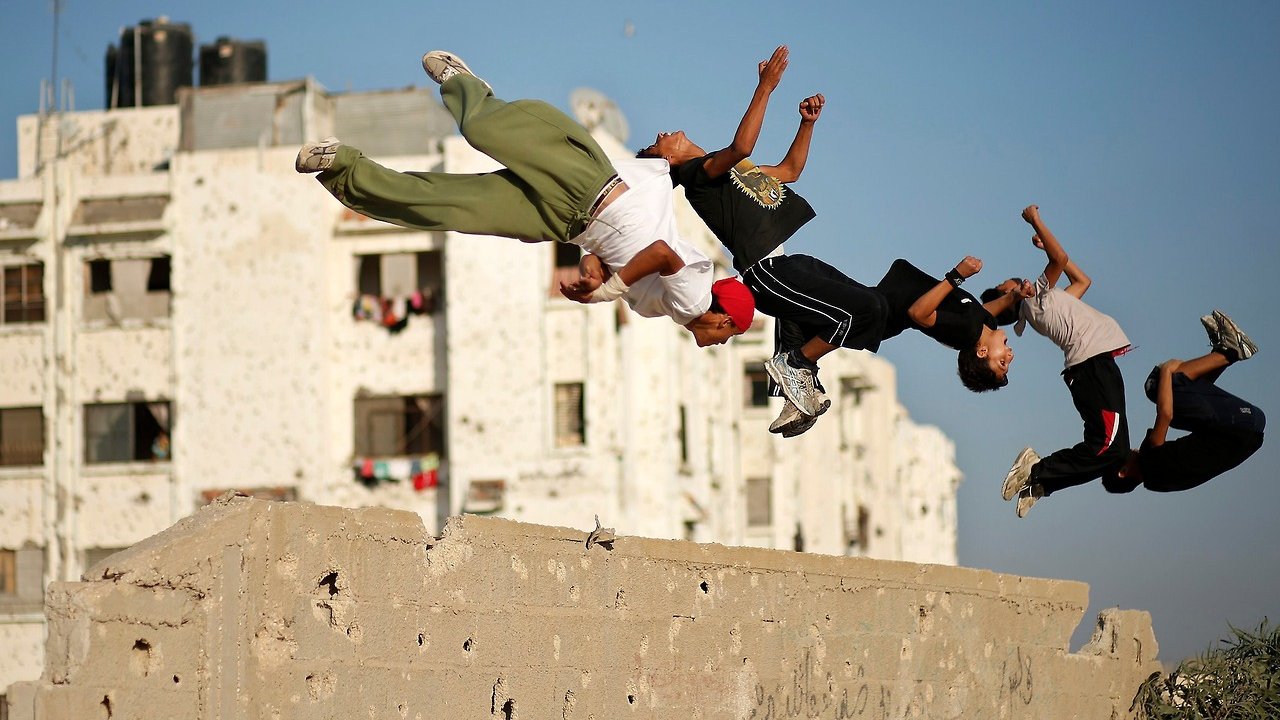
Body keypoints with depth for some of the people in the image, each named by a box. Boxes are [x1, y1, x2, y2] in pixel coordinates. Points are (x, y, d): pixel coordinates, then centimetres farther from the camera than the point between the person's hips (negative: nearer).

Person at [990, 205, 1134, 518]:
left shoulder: (1046, 302, 29)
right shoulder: (1036, 298, 3)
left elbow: (1082, 280, 39)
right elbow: (1061, 259, -10)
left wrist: (1045, 245, 38)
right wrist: (1036, 221, -1)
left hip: (1096, 364, 9)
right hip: (1093, 361, -9)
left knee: (1111, 447, 1)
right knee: (1109, 447, -22)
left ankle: (1037, 479, -3)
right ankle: (1038, 473, -18)